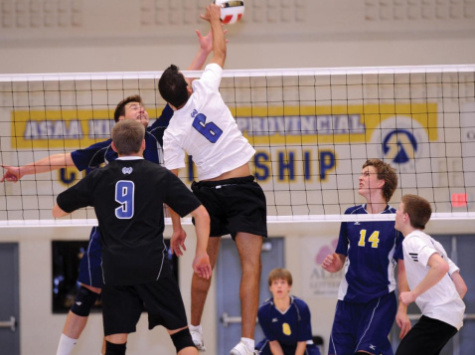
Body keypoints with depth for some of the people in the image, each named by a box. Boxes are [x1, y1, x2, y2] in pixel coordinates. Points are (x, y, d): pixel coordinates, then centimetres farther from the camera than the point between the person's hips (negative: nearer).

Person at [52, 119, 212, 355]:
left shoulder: (98, 178, 8)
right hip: (153, 265, -2)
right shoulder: (160, 176, 3)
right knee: (180, 334, 4)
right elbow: (201, 214, 1)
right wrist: (201, 253, 13)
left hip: (114, 268, 2)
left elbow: (58, 211, 19)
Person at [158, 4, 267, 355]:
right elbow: (220, 52, 7)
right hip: (242, 188, -3)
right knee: (251, 264, -9)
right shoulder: (204, 91, -9)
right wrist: (215, 19, 24)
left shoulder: (172, 133, -3)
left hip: (207, 191, 3)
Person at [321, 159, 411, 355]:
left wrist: (403, 309, -9)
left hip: (381, 301, -4)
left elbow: (403, 268, -3)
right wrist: (334, 264, -8)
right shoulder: (351, 215, 7)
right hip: (348, 300, 4)